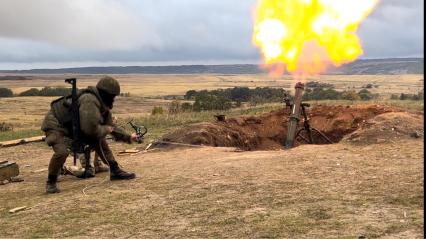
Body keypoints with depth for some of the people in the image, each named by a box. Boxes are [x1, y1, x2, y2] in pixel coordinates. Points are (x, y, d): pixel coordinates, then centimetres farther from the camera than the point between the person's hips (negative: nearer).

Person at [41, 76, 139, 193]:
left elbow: (111, 126, 11)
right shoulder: (90, 102, -30)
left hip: (74, 126, 9)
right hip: (56, 125, -9)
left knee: (98, 140, 4)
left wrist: (128, 137, 5)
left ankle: (115, 171, 13)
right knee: (62, 151, -31)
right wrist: (106, 129, -17)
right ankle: (51, 182, -8)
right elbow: (91, 129, -35)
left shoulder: (102, 104, 1)